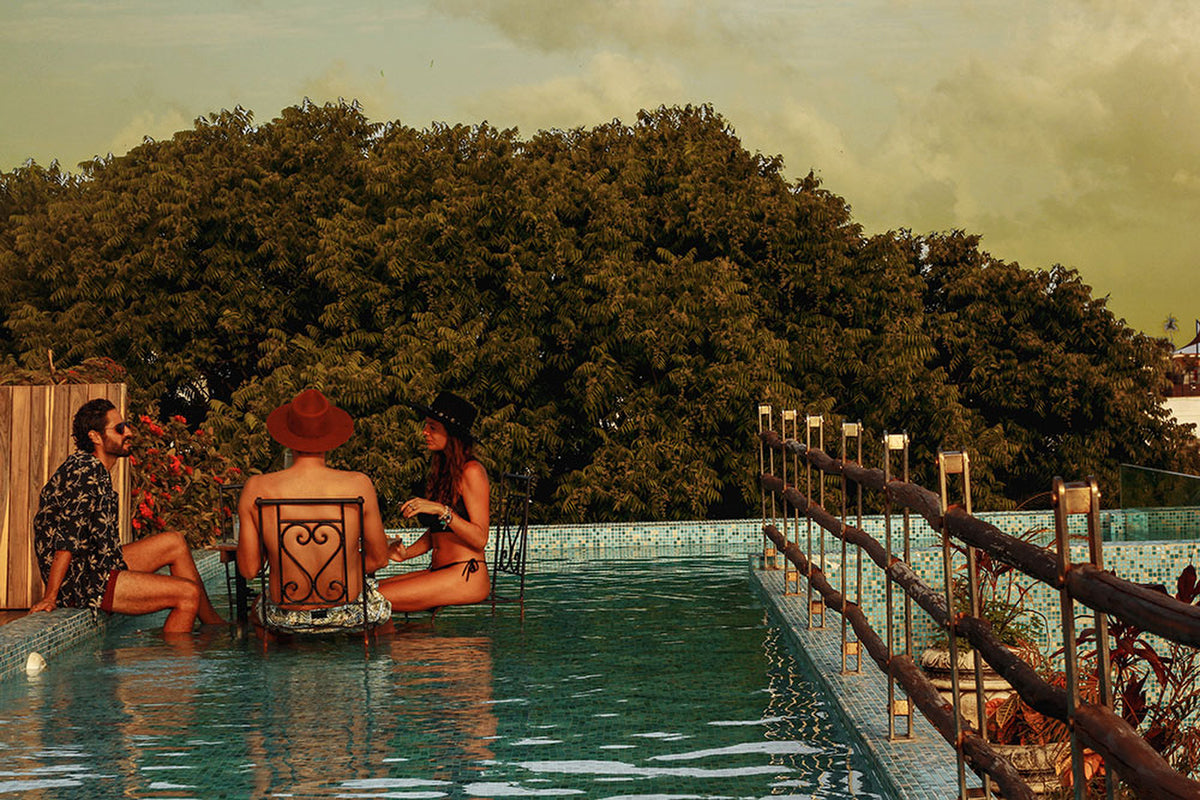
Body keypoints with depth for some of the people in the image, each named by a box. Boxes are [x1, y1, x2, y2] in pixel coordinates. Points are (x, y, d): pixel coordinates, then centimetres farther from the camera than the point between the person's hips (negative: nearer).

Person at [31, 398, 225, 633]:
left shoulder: (97, 471, 14)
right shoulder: (85, 472, -19)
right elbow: (67, 534, -24)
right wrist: (50, 597, -26)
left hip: (99, 567, 11)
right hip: (85, 583, -11)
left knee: (175, 543, 18)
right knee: (188, 593, -12)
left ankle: (213, 624, 25)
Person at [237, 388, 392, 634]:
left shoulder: (256, 490, -14)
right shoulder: (358, 485, -16)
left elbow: (248, 570, -6)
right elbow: (379, 559, -3)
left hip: (286, 620, 1)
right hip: (347, 614, -1)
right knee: (382, 604, 35)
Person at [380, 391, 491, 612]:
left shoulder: (471, 472, -9)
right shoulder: (441, 470, 17)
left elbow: (480, 539, -13)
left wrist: (441, 510, -22)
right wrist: (407, 553, 6)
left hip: (467, 577, -9)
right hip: (438, 572, 9)